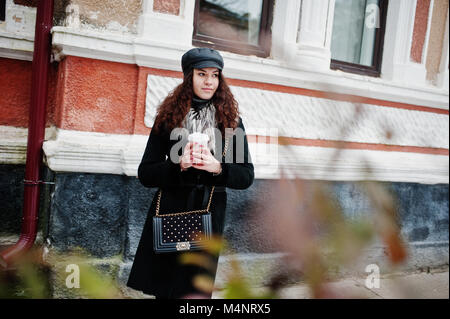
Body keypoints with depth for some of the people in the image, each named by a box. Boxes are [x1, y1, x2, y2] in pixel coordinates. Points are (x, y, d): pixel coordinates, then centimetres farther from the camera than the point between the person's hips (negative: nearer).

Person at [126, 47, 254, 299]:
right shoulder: (168, 117, 3)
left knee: (195, 289, 7)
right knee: (161, 288, 8)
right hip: (168, 211, 0)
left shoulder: (231, 120, 4)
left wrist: (217, 167, -16)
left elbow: (247, 177, 2)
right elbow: (145, 174, 0)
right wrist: (178, 165, -17)